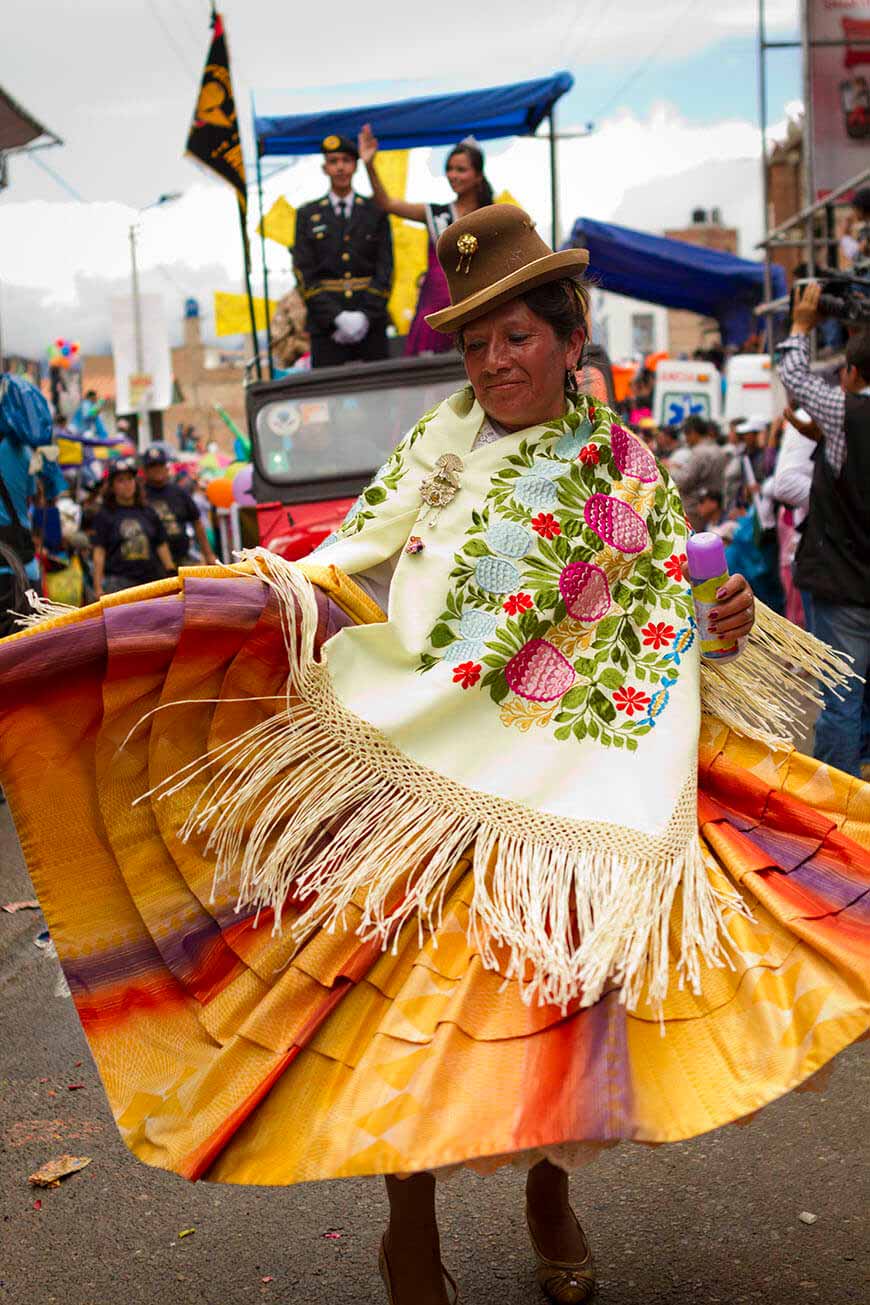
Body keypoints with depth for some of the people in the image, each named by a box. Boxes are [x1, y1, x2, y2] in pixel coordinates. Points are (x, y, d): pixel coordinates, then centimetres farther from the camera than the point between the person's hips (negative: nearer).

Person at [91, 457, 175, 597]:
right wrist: (98, 587, -9)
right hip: (118, 580, -4)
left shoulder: (148, 512, 13)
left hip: (151, 579, 4)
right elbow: (99, 552, -2)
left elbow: (162, 546, 14)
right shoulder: (105, 515, 3)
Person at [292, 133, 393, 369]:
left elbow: (385, 268, 5)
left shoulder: (375, 211, 12)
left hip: (370, 322, 1)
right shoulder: (308, 215, 12)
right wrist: (337, 318, -10)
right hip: (326, 327, 0)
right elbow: (304, 274, 3)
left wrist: (366, 315, -10)